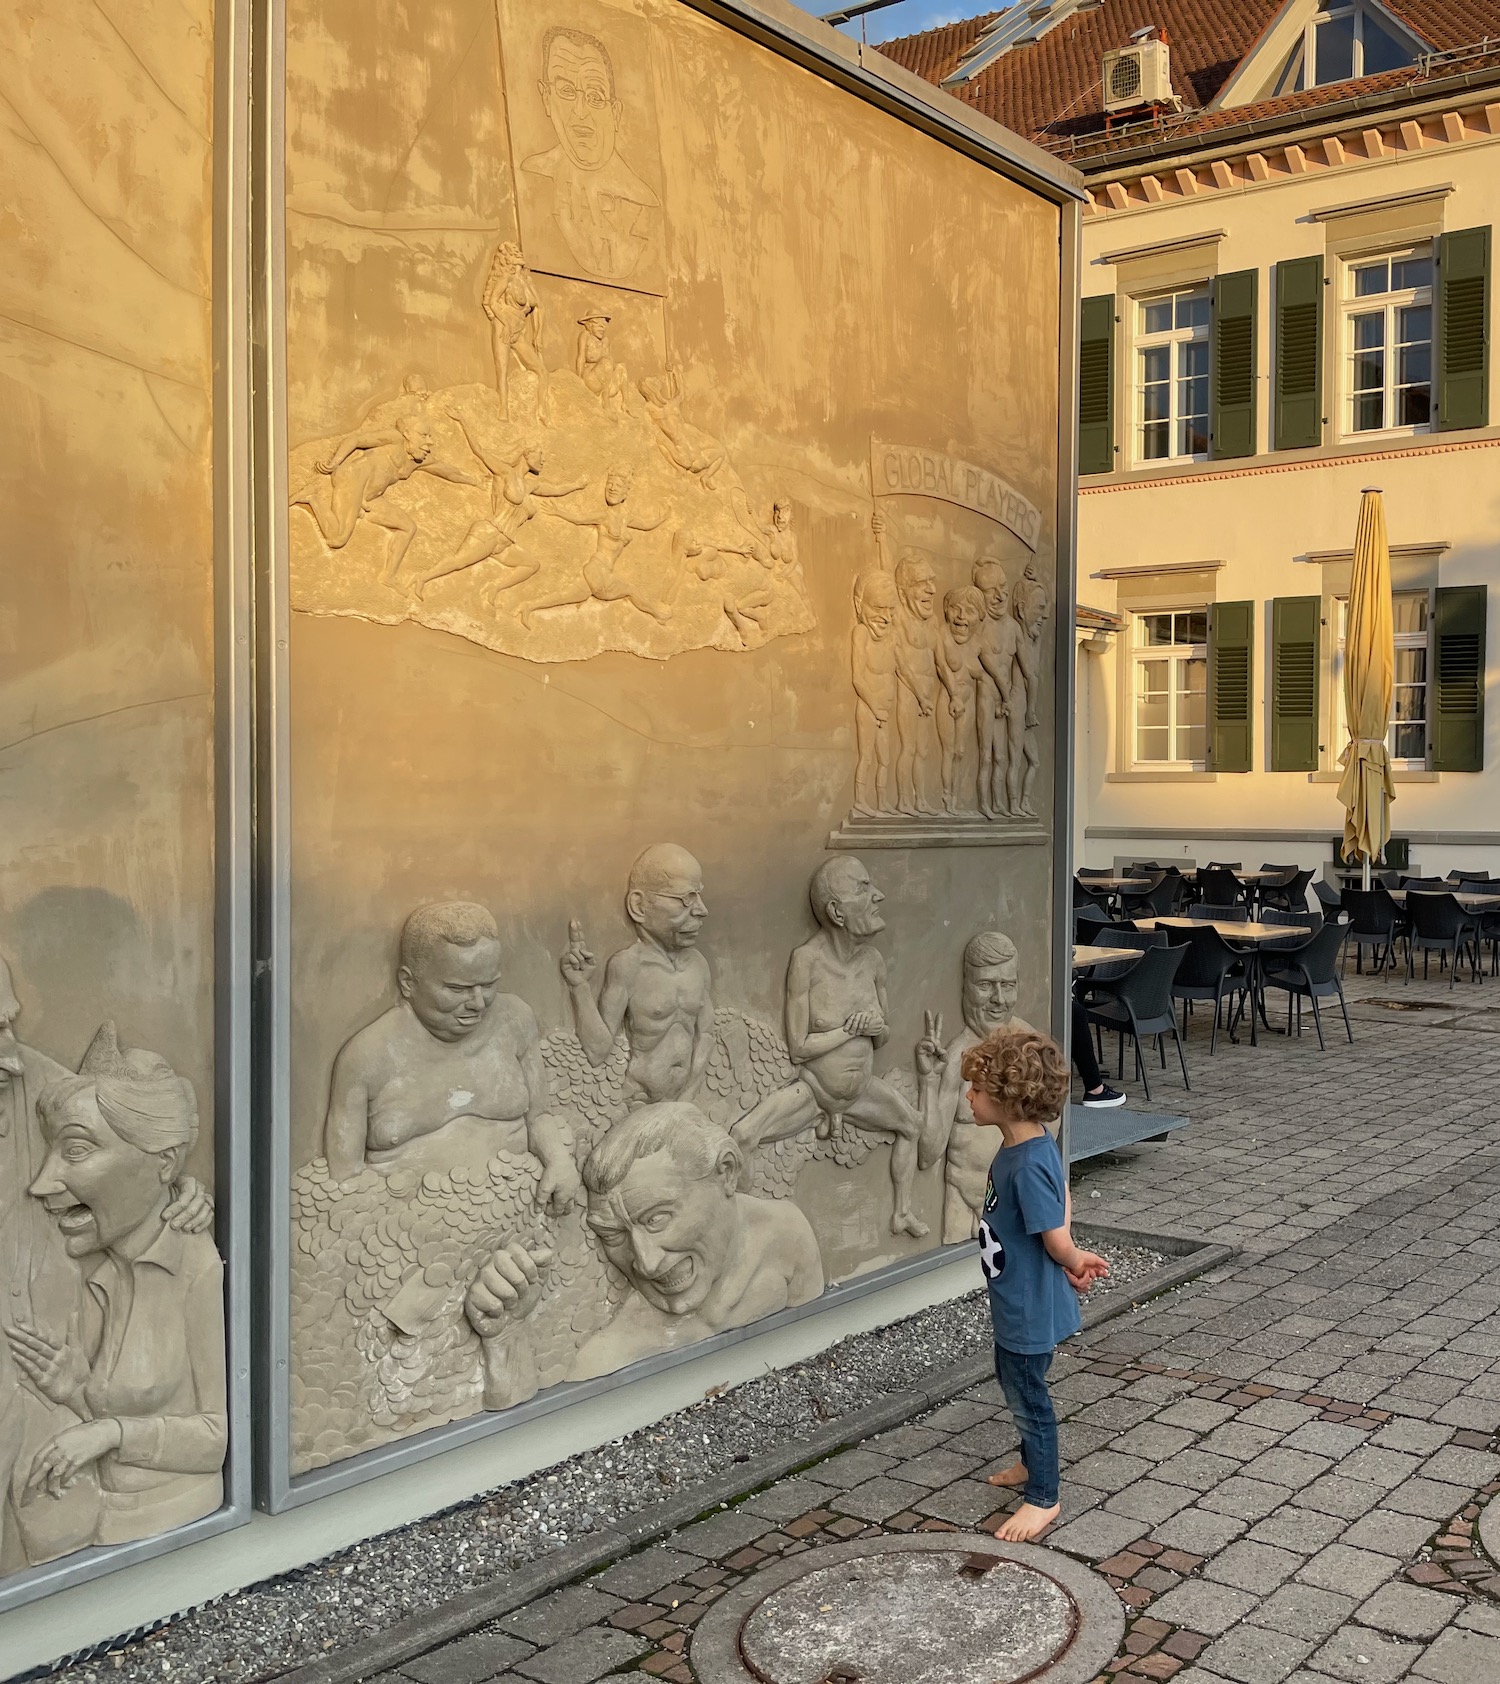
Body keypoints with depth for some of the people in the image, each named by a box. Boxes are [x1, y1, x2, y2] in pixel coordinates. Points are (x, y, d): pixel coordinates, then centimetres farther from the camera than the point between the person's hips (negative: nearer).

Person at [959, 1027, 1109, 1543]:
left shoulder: (1028, 1164, -32)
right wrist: (1073, 1262, 6)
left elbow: (1056, 1241, -27)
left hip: (1030, 1308, -10)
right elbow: (1063, 1198, 13)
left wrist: (1075, 1262, -6)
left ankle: (1043, 1498, 25)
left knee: (1028, 1396, 7)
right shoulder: (1026, 1147, -1)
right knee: (1013, 1382, 27)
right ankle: (1032, 1463, 49)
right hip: (1014, 1301, 10)